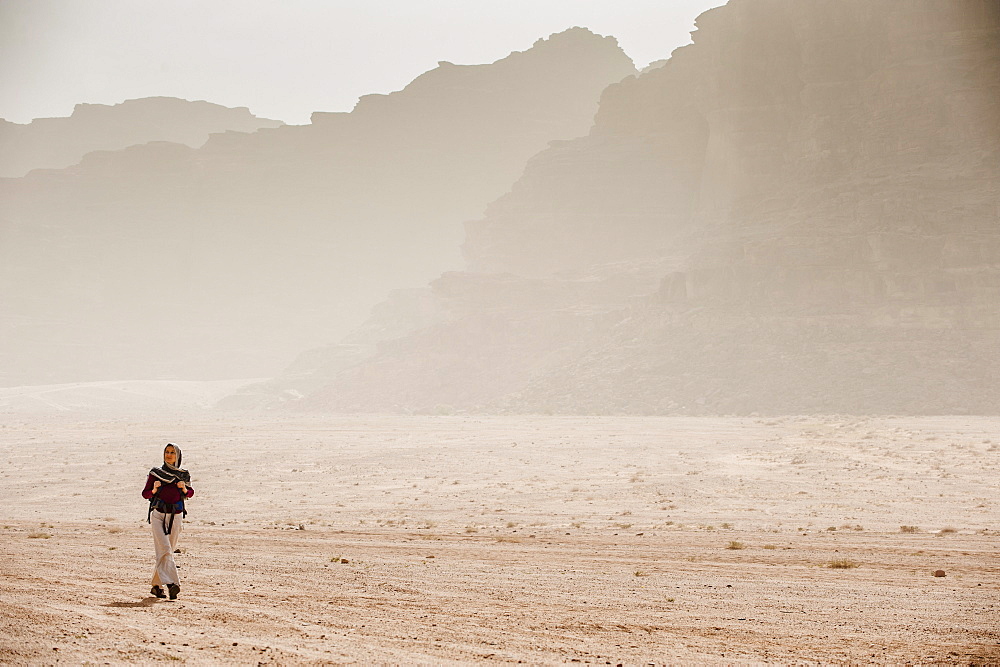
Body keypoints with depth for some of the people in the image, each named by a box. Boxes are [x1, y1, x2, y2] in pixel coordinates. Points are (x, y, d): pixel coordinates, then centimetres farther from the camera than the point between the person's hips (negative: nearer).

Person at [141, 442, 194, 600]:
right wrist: (154, 489, -15)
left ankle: (156, 585, 18)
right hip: (158, 515, -3)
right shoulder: (156, 473, 1)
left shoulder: (184, 474, 6)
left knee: (168, 550, 6)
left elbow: (190, 493, 17)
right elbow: (145, 494, 6)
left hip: (175, 516, 3)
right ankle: (171, 583, -26)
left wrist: (184, 488, -5)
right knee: (164, 549, -16)